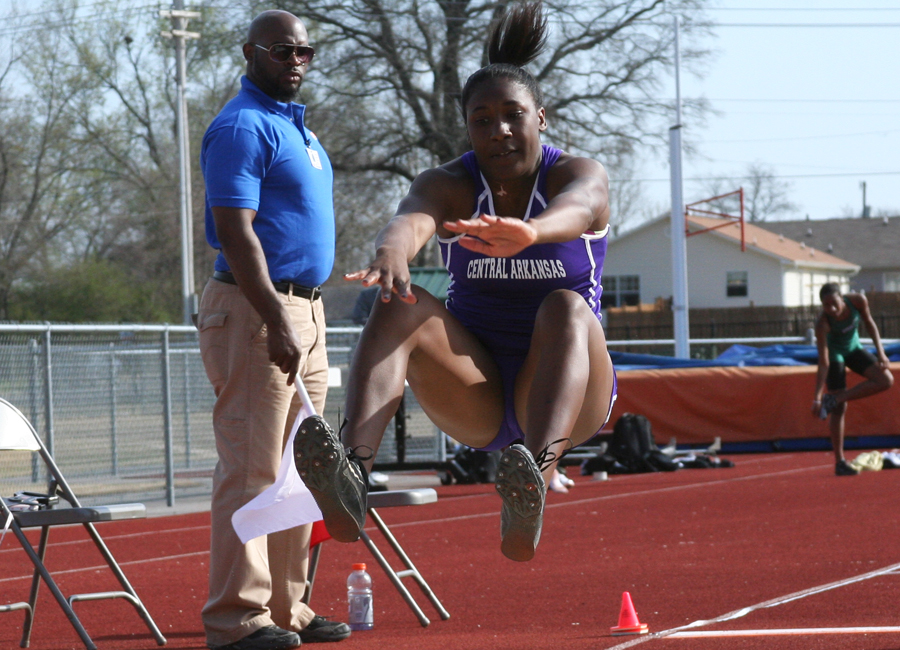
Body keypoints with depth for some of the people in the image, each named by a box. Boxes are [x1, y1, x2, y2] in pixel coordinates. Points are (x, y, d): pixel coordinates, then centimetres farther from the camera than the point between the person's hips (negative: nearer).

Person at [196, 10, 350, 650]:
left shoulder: (295, 125, 19)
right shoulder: (242, 127, -12)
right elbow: (235, 233, -20)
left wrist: (302, 319, 18)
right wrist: (276, 322, -26)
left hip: (305, 308, 10)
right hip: (255, 310, -10)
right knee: (252, 469, -10)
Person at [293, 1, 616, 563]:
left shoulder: (579, 175, -7)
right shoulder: (450, 186, -2)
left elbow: (577, 207, -34)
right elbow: (412, 219, -28)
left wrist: (528, 232, -59)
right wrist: (390, 254, -54)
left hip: (561, 390, -2)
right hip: (476, 395, 2)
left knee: (566, 308, -34)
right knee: (403, 305, -25)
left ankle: (531, 496, -63)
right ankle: (352, 472, -52)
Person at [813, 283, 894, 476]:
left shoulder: (858, 301, -25)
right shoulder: (823, 323, -34)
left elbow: (869, 322, -3)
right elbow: (823, 362, -33)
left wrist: (880, 351, -7)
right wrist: (817, 397, -36)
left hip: (854, 349, 5)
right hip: (835, 353, -5)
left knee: (886, 380, -14)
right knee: (839, 410, -7)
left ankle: (835, 399, -12)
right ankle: (839, 462, 1)